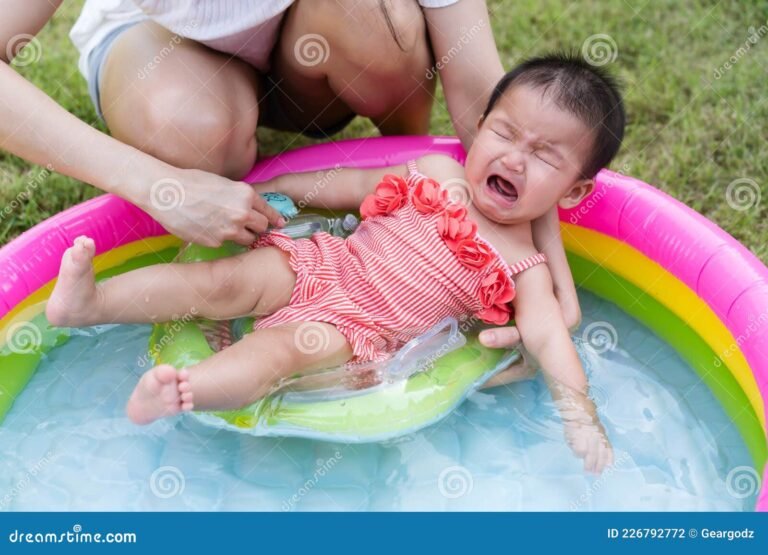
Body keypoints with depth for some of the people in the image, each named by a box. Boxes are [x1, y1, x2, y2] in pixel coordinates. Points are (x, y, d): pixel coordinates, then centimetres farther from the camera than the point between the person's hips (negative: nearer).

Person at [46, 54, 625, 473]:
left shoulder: (524, 269, -3)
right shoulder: (434, 172, 5)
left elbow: (548, 337, -10)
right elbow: (353, 186, 12)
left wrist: (580, 412, -24)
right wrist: (267, 188, 14)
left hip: (360, 328, -3)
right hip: (325, 266, 4)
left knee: (282, 348, -29)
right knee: (227, 280, -14)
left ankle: (181, 393, -47)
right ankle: (89, 301, -17)